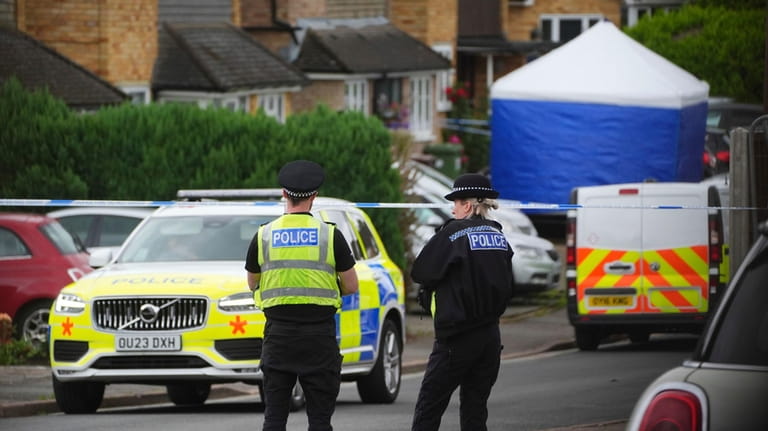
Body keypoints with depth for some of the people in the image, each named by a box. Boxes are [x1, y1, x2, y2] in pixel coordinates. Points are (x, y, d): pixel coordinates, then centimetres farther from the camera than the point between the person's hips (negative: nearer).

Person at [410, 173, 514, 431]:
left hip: (458, 339, -7)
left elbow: (420, 273, -7)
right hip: (490, 337, 7)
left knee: (428, 410, -1)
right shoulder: (499, 236, 10)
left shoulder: (453, 233, -12)